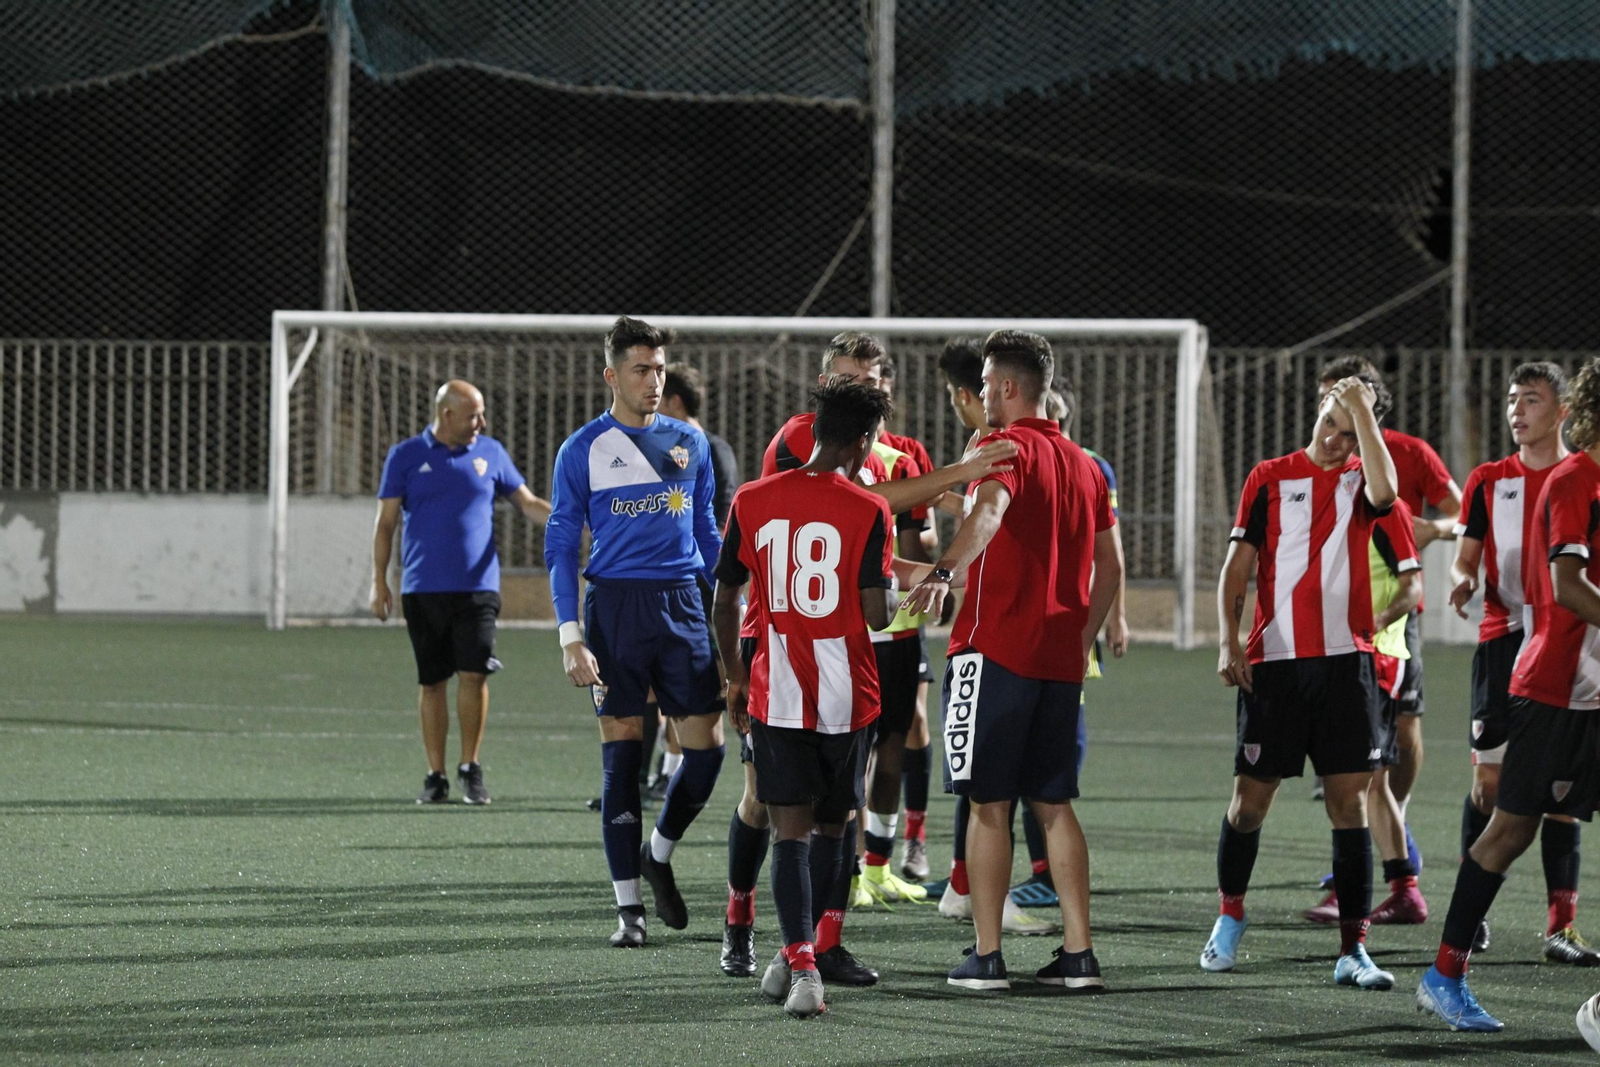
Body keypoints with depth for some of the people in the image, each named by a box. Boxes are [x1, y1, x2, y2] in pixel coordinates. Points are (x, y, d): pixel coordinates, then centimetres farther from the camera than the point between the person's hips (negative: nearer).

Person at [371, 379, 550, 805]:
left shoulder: (490, 453, 8)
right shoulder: (405, 457, 3)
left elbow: (527, 502, 12)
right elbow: (386, 522, 5)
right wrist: (379, 581, 0)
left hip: (476, 588, 1)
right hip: (423, 590, -1)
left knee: (474, 674, -10)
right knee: (432, 682, 2)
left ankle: (471, 769, 3)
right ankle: (436, 776, 9)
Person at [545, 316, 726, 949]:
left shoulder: (690, 443, 11)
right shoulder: (583, 451, 1)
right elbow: (561, 546, 1)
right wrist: (570, 635, -7)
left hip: (683, 606, 3)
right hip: (615, 608, -3)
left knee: (706, 747, -3)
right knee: (621, 755, -1)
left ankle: (659, 855, 24)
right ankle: (628, 906, 5)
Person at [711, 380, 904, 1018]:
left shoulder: (752, 503, 1)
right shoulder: (868, 510, -8)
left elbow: (724, 603, 5)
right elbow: (876, 613, -12)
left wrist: (735, 679, 19)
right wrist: (894, 587, 11)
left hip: (775, 694, 1)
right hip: (847, 696, -1)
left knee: (790, 832, -1)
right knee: (831, 827, 17)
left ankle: (802, 963, -17)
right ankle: (796, 957, 26)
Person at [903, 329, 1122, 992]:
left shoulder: (1008, 447, -8)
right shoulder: (1083, 464, 16)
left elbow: (990, 511, -30)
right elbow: (1109, 567, 21)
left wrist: (943, 572, -43)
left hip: (996, 650, -7)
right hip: (1061, 658, 7)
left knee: (989, 802, -2)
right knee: (1054, 803, 11)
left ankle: (986, 956, -2)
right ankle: (1078, 954, 7)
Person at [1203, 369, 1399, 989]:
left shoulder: (1359, 479, 6)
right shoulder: (1270, 478, 6)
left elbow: (1384, 491, -20)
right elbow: (1236, 567, 5)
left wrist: (1363, 409, -18)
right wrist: (1229, 643, -6)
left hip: (1345, 662, 0)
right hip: (1274, 661, 0)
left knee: (1350, 802, -4)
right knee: (1251, 798, 4)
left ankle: (1352, 950, -3)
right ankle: (1229, 919, 28)